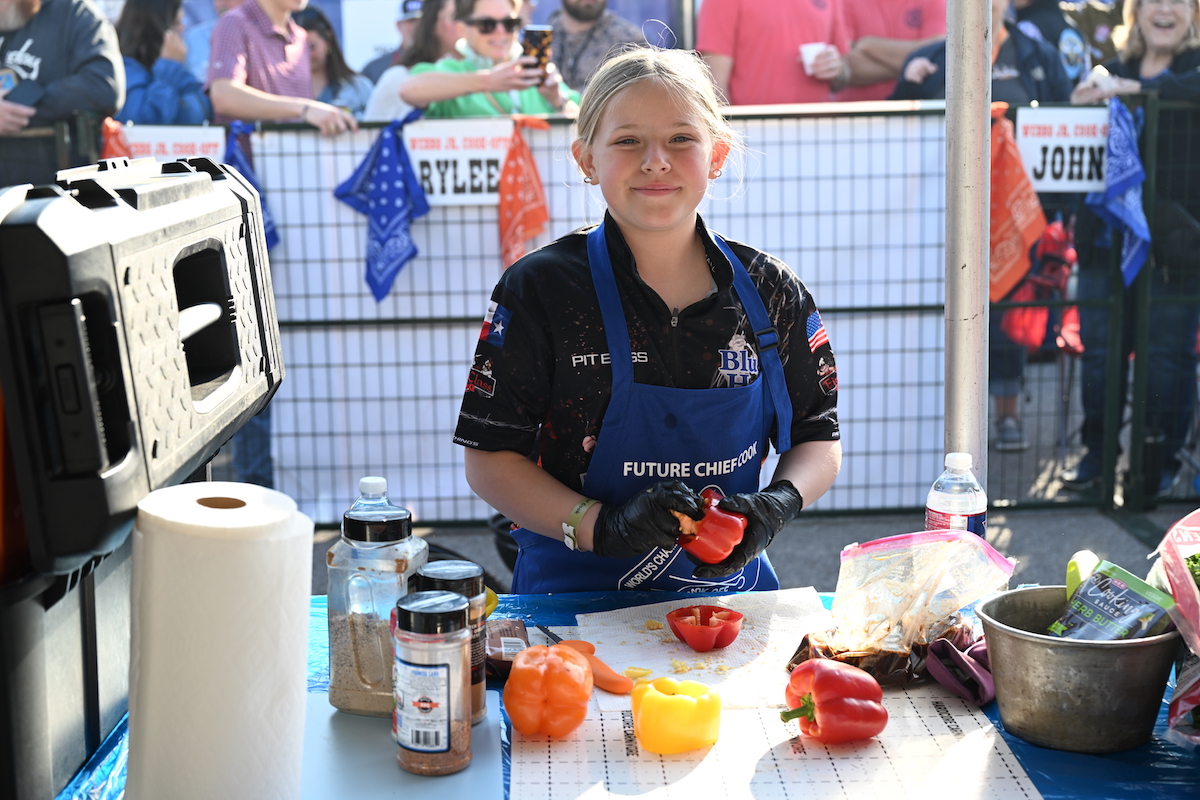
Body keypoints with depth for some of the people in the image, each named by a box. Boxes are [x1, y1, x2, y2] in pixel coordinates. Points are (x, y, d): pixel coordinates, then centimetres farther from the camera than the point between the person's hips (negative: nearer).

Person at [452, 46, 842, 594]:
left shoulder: (772, 292, 4)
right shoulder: (540, 290, -4)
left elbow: (819, 439, 12)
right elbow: (489, 459, -4)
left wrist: (774, 507, -10)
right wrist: (602, 527, -19)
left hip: (730, 587, 3)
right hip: (578, 593, -3)